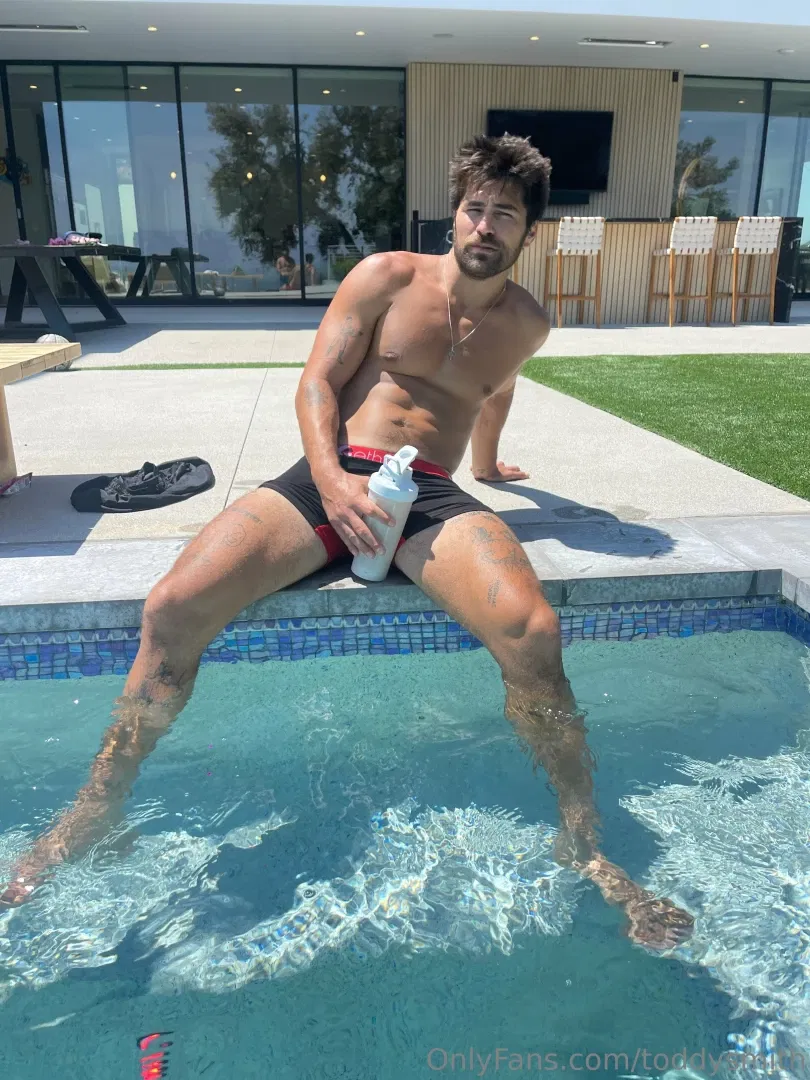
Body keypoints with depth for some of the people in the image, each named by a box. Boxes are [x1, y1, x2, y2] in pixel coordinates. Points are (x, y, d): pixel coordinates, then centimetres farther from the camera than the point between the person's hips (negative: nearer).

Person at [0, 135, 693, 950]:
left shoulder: (525, 324, 15)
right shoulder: (387, 277, 6)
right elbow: (317, 379, 0)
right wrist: (331, 480, -17)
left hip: (430, 495, 1)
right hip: (330, 476, 0)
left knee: (532, 636, -31)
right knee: (173, 607, -23)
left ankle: (583, 848, -8)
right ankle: (98, 806, 1)